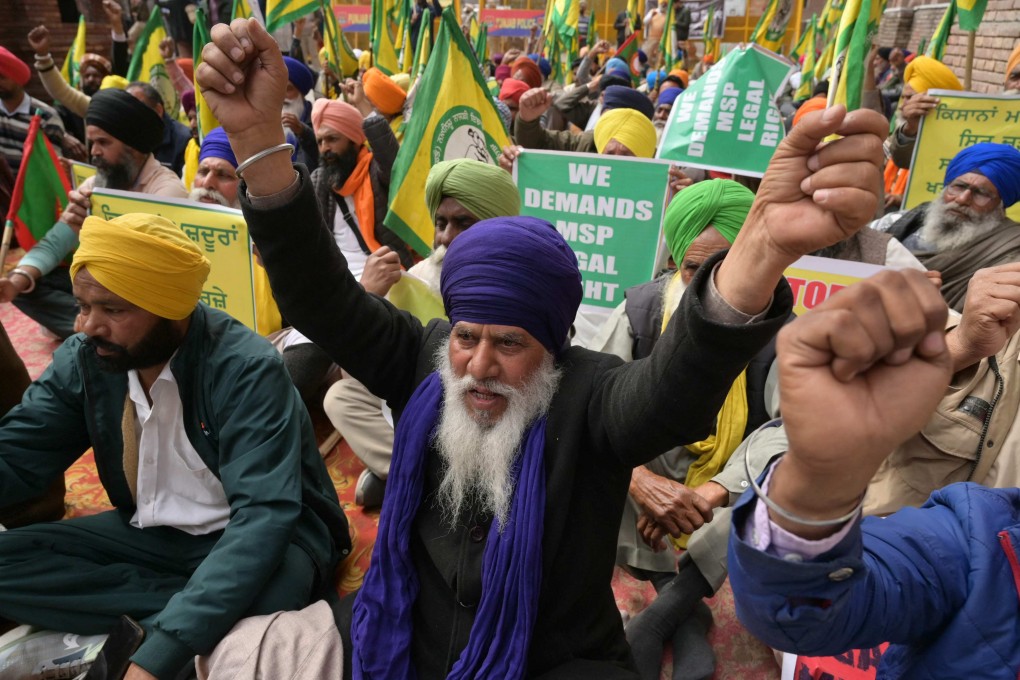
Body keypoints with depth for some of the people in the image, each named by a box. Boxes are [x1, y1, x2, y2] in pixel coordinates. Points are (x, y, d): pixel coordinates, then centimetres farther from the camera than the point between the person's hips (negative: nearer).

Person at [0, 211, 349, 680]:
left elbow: (264, 515, -33)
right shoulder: (83, 361, -4)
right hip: (152, 534, 7)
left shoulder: (246, 369, -25)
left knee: (262, 592, -39)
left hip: (248, 539, -6)